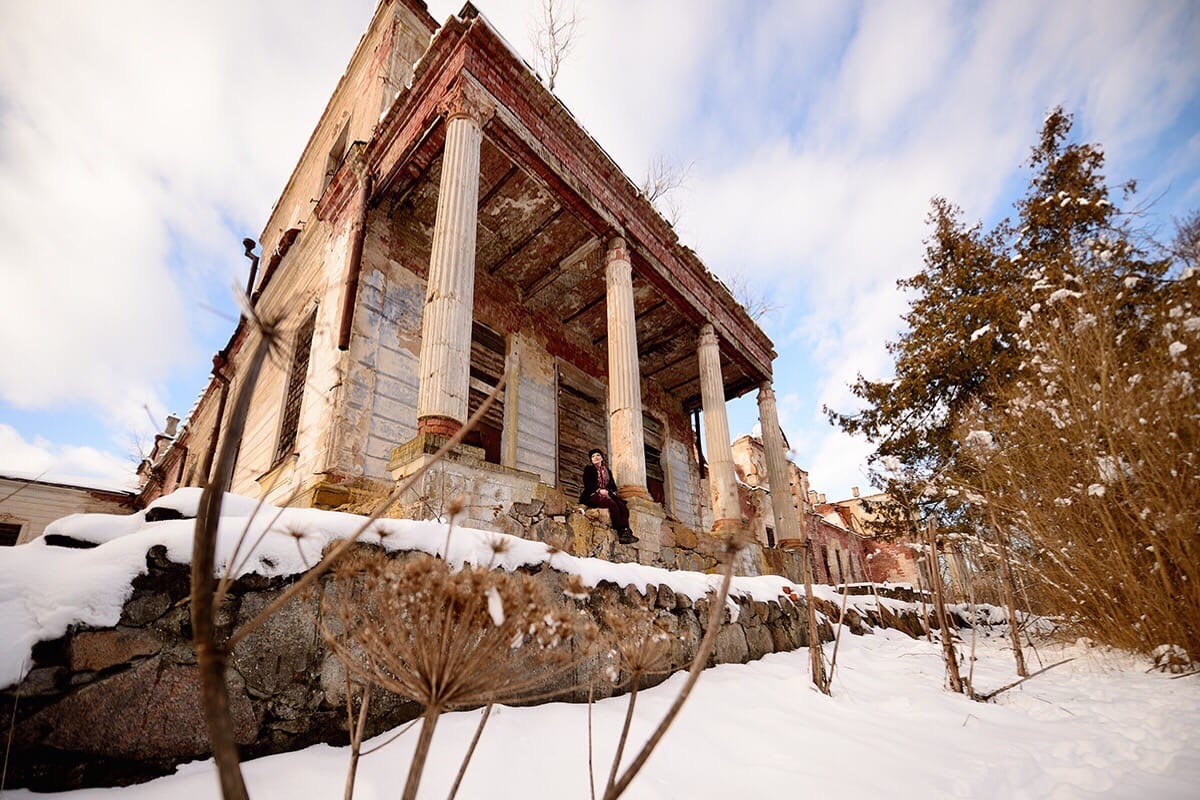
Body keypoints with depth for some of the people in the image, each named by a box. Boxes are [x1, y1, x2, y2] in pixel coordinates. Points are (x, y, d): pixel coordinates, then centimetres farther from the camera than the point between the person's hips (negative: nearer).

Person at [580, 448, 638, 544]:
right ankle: (620, 533, -36)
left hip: (607, 494, 5)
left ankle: (626, 531, -39)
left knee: (623, 505, -25)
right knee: (612, 504, -34)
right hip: (593, 495, -5)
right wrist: (599, 490, -17)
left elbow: (613, 485, 19)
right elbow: (587, 484, -3)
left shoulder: (607, 471, 25)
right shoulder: (588, 469, 11)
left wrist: (611, 492, -4)